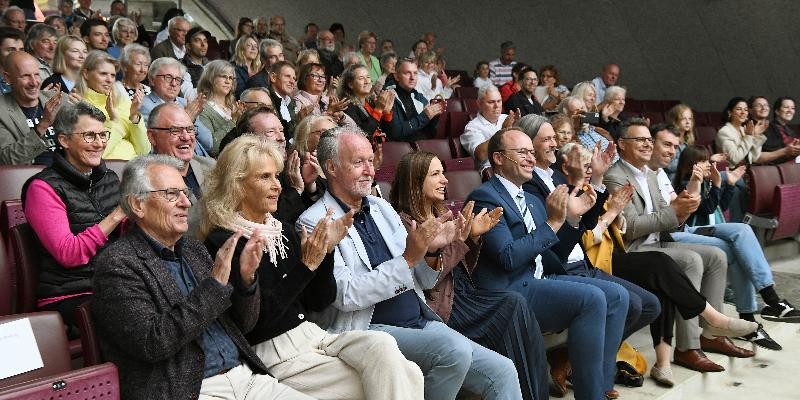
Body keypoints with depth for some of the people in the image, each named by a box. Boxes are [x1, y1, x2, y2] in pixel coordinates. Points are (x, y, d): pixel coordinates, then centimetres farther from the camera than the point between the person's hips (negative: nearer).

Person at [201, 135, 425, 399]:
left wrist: (327, 250, -4)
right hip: (272, 354, -6)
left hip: (312, 335, 6)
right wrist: (306, 266, -18)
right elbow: (258, 318, -16)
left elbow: (319, 302, 11)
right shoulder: (222, 243, -9)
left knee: (382, 344, -21)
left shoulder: (284, 231, 11)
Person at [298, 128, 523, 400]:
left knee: (503, 372, -8)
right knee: (454, 349, -27)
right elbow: (346, 295, -17)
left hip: (422, 322, 6)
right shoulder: (314, 223, -6)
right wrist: (407, 259, -19)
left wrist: (430, 253, -7)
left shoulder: (382, 208, 13)